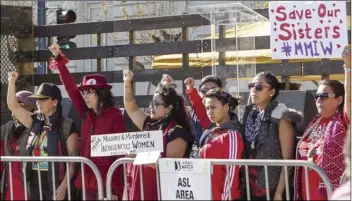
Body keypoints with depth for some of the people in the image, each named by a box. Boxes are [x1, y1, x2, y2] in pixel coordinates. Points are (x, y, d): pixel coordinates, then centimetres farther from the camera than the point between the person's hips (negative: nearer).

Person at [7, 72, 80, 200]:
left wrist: (64, 186, -16)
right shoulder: (36, 123, 10)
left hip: (56, 185, -5)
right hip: (35, 184, 6)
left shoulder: (67, 127, -6)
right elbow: (13, 106, 8)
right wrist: (12, 81, -2)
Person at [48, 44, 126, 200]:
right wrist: (59, 60, 6)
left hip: (108, 182, -6)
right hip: (88, 180, 6)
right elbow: (71, 88, 11)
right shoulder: (86, 114, 10)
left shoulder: (115, 117, -7)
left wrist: (116, 188, -14)